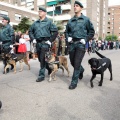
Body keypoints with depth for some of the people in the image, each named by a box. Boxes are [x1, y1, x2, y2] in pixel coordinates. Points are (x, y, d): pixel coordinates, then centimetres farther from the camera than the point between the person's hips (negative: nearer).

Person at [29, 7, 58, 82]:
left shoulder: (49, 22, -1)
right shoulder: (35, 23, 15)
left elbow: (55, 31, -6)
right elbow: (30, 31, 23)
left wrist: (50, 40, -10)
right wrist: (33, 39, 9)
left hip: (45, 42, -6)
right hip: (38, 43, 7)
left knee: (43, 59, -10)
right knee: (40, 58, 13)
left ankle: (42, 75, -2)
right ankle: (49, 69, 33)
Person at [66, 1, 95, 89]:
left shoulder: (86, 19, 1)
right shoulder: (70, 21, 11)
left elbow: (92, 31, 5)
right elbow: (67, 31, 23)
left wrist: (86, 39, -6)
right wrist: (68, 37, 5)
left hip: (81, 43, -4)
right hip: (72, 43, 5)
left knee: (77, 63, -8)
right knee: (72, 62, 13)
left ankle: (74, 82, 3)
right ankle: (81, 70, 44)